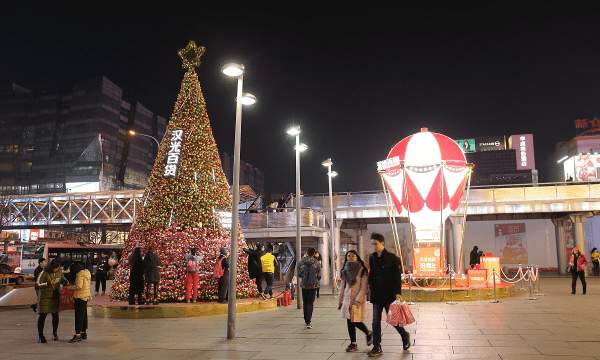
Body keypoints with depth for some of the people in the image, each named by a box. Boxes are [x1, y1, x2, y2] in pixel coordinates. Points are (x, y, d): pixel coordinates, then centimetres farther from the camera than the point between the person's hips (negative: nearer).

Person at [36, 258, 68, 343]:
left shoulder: (59, 272, 3)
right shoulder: (44, 273, -12)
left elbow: (63, 280, 15)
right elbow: (39, 284, -10)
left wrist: (66, 283, -7)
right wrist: (49, 283, -22)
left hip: (56, 296, 4)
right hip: (45, 297, -4)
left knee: (55, 315, 10)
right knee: (43, 315, -3)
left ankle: (54, 334, 24)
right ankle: (40, 336, 5)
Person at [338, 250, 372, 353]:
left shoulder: (362, 270, -5)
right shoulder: (345, 270, 10)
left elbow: (364, 287, -10)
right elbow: (342, 286, 17)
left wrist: (359, 300, -19)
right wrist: (340, 300, 16)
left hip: (358, 299, -5)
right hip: (347, 299, 5)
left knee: (356, 321, -5)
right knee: (349, 321, 3)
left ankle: (369, 334, 22)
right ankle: (353, 343, 13)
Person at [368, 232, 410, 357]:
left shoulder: (392, 258, -8)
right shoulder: (372, 258, 8)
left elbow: (397, 277, -9)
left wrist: (398, 293, -15)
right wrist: (370, 286, 11)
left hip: (389, 294, -5)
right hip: (376, 295, 5)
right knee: (376, 321, 4)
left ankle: (405, 335, 31)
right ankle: (377, 348, 11)